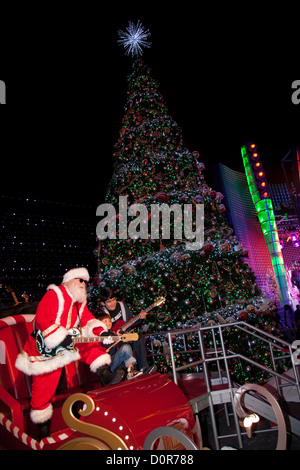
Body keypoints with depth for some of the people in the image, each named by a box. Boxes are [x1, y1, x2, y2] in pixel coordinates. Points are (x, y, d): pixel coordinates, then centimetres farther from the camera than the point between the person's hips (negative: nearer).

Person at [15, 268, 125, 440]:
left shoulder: (80, 303, 6)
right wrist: (61, 337, -32)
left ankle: (104, 374, -12)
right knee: (43, 388, 3)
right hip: (44, 349, -6)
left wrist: (102, 332, -14)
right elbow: (43, 319, -27)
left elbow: (89, 321, 4)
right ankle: (43, 425, 22)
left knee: (91, 344, -9)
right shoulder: (54, 295, -19)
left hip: (68, 344, 7)